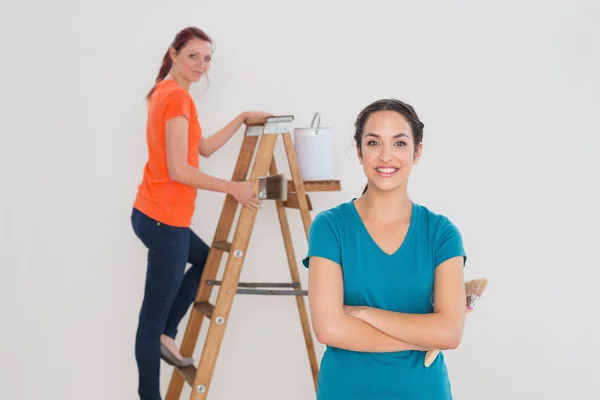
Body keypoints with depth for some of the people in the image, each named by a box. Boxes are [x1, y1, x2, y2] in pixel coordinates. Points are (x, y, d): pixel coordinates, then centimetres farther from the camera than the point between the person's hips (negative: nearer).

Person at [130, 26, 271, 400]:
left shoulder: (165, 92, 15)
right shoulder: (178, 96, -16)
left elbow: (204, 148, 19)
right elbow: (178, 170, -21)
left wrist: (242, 118, 18)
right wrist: (232, 187, -14)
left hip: (154, 214, 10)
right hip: (164, 218, -10)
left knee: (206, 260, 29)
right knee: (153, 317, -1)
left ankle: (167, 335, 25)